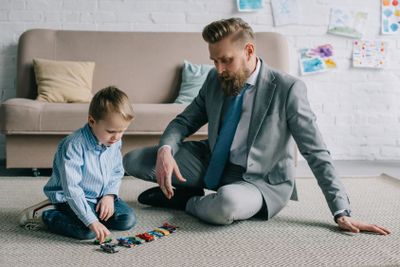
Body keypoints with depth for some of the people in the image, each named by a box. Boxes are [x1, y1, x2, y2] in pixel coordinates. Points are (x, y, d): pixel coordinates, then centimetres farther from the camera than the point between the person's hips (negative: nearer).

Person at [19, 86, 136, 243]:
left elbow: (117, 172, 9)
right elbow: (72, 189, -32)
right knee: (87, 230, -29)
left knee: (128, 219, -9)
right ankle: (45, 215, -6)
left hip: (101, 195, 7)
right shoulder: (74, 145, -28)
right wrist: (91, 221, -36)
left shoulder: (115, 143, -6)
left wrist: (109, 195, -11)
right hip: (69, 198, -7)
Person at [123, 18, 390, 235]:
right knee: (134, 160, -9)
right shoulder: (215, 80, -2)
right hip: (213, 166, 5)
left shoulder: (288, 88, -18)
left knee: (226, 203, -41)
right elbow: (184, 121, 5)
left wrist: (342, 214, -22)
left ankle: (184, 201, -7)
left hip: (259, 181, -4)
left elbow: (317, 154, -17)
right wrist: (165, 150, -20)